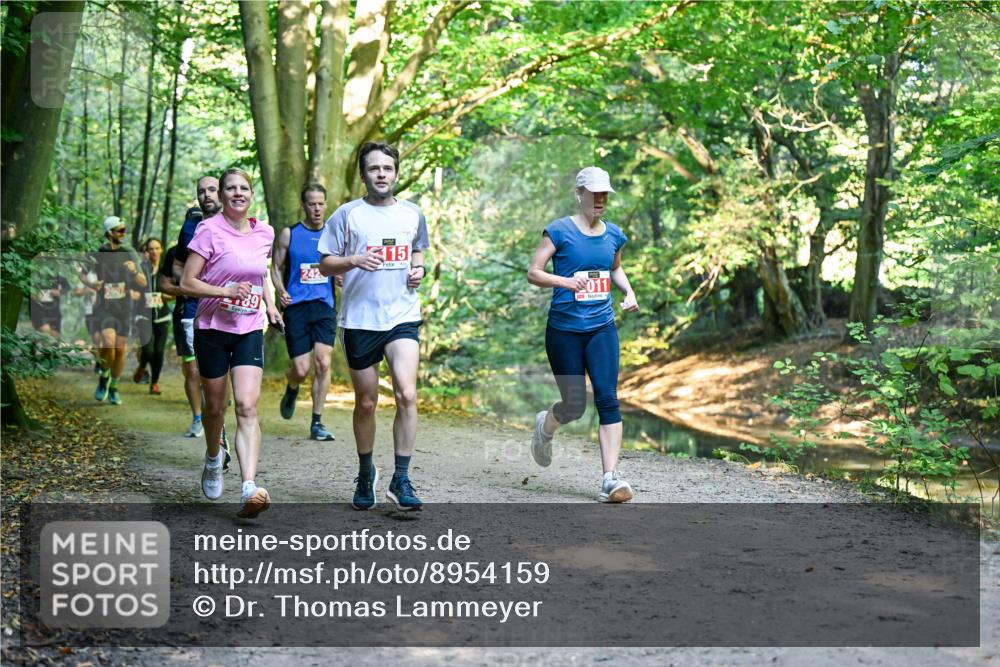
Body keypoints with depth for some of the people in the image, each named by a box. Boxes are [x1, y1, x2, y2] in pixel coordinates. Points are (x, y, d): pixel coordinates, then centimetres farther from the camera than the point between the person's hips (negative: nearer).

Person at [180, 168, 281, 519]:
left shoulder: (264, 233, 6)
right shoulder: (209, 231, -9)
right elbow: (187, 283, -11)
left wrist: (269, 303, 11)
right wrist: (226, 292, -23)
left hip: (250, 330, 2)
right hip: (212, 328, -2)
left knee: (247, 407, -13)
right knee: (215, 406, 11)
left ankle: (249, 488, -24)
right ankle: (213, 459, 43)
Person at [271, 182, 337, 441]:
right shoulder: (289, 234, 5)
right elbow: (276, 267, 9)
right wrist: (280, 290, -10)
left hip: (324, 306, 1)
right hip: (296, 306, -1)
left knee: (324, 363, -12)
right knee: (301, 369, -5)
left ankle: (317, 423, -2)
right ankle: (291, 391, 34)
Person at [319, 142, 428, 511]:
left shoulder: (413, 214, 9)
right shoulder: (347, 214, 1)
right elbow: (324, 264, 2)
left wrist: (419, 269, 4)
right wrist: (353, 261, -17)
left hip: (403, 317, 1)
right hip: (359, 320, -1)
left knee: (406, 394, -17)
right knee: (366, 402, 9)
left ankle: (401, 480, -9)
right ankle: (366, 474, 30)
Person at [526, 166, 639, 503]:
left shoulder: (613, 234, 9)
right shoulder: (560, 231, -6)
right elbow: (533, 272, -9)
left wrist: (629, 292, 8)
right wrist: (566, 281, -26)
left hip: (602, 328, 3)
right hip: (564, 330, -3)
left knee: (607, 399, -11)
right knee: (575, 405, 4)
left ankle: (610, 479, -11)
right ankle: (544, 426, 41)